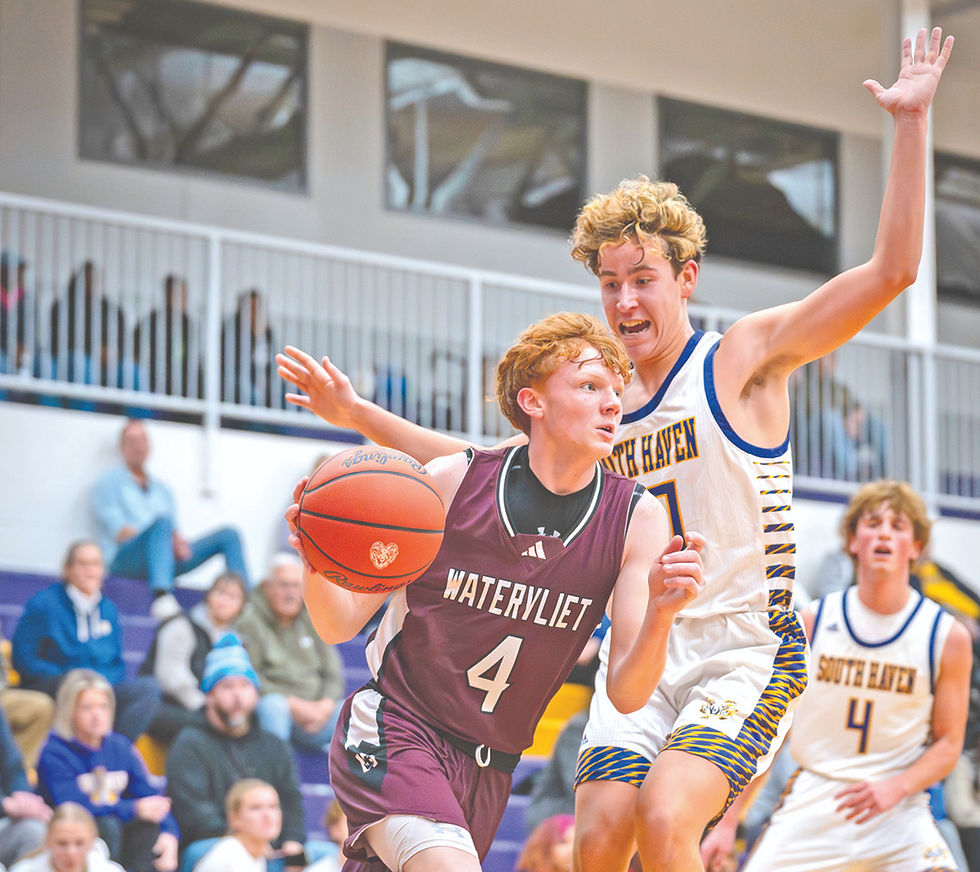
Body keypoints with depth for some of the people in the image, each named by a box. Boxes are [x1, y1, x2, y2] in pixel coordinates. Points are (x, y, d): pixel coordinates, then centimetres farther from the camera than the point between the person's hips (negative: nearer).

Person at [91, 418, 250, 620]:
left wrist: (177, 542, -7)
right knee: (162, 522, -38)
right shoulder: (109, 482, 11)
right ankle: (161, 598, -63)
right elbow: (118, 531, -4)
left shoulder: (161, 489, 29)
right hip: (125, 560, -6)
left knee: (229, 535, -7)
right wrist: (169, 541, -16)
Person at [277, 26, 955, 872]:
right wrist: (360, 415, 18)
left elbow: (891, 270, -11)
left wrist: (911, 123, -16)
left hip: (747, 650, -5)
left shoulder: (743, 358, -2)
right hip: (639, 651, 5)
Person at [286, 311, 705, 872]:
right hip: (393, 727, -4)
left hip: (488, 768, 4)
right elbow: (341, 623, -4)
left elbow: (626, 694, -7)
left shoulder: (638, 519, -4)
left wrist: (660, 613, -27)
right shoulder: (452, 482, -10)